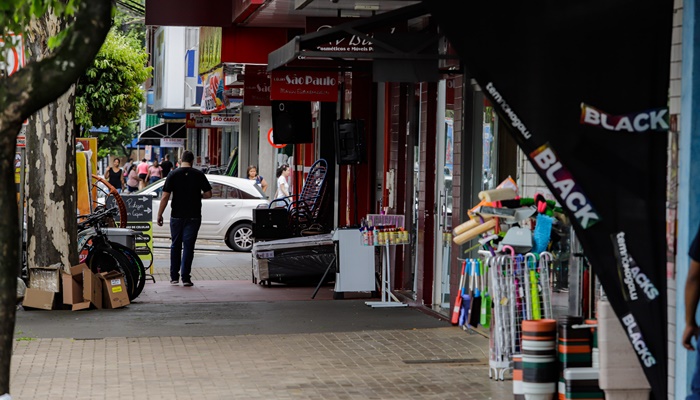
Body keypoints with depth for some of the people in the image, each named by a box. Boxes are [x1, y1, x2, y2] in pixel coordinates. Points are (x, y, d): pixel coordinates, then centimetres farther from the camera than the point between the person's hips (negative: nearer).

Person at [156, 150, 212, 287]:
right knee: (188, 246, 1)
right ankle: (185, 277, -3)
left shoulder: (173, 174, -3)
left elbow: (165, 197, -7)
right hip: (193, 216, -1)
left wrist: (159, 215, -1)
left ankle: (174, 276, 16)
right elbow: (208, 194, -2)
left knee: (175, 246, 13)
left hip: (177, 216, 1)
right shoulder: (199, 174, -2)